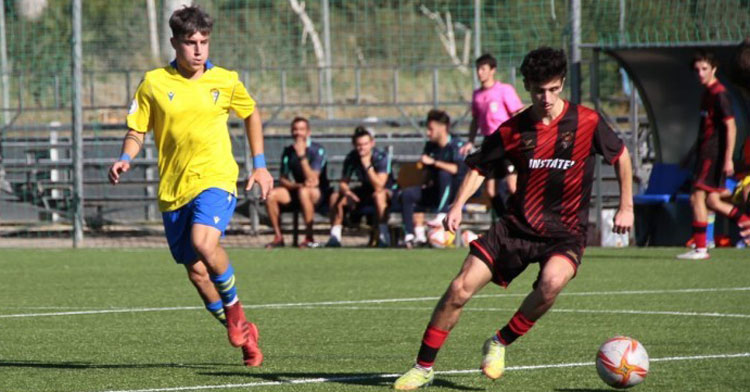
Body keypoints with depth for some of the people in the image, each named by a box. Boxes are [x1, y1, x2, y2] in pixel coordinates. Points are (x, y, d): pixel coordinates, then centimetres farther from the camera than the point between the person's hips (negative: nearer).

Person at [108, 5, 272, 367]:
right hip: (173, 188, 2)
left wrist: (259, 165, 16)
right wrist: (125, 160, -14)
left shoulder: (225, 82, 2)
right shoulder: (154, 84, 0)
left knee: (203, 243, -29)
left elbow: (251, 114, 20)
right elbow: (136, 131, 6)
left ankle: (234, 308, -4)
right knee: (196, 273, 4)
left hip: (215, 178, -2)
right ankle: (243, 333, 23)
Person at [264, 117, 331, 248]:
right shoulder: (288, 151, 5)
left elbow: (313, 180, -21)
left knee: (304, 192, -39)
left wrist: (302, 156, -28)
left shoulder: (317, 150, -11)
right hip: (295, 191, 5)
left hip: (319, 194, -5)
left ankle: (309, 238, -33)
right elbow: (282, 179, 5)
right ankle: (278, 237, -14)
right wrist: (297, 185, -16)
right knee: (271, 194, -21)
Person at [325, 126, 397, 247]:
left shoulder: (381, 157, -25)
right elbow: (343, 183, -7)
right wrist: (347, 193, -30)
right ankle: (335, 237, -10)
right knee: (335, 197, -15)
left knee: (378, 195, -41)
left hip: (387, 190, -5)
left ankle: (383, 236, -37)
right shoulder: (351, 158, -11)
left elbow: (379, 187, -34)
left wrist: (368, 165, -40)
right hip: (365, 190, 5)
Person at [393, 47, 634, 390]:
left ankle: (499, 344, -10)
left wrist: (626, 207, 6)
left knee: (552, 282, -35)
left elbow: (621, 156, 8)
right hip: (517, 226, 2)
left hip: (565, 232, -2)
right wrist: (458, 206, -7)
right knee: (460, 288, -10)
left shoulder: (586, 122, -7)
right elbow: (480, 167, 8)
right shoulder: (513, 129, -3)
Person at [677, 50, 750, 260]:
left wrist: (728, 159, -22)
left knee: (697, 197, -10)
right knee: (711, 201, 11)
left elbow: (730, 127, -18)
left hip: (713, 154, -10)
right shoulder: (708, 93, 17)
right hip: (707, 153, 10)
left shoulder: (719, 94, -13)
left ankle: (700, 248, -9)